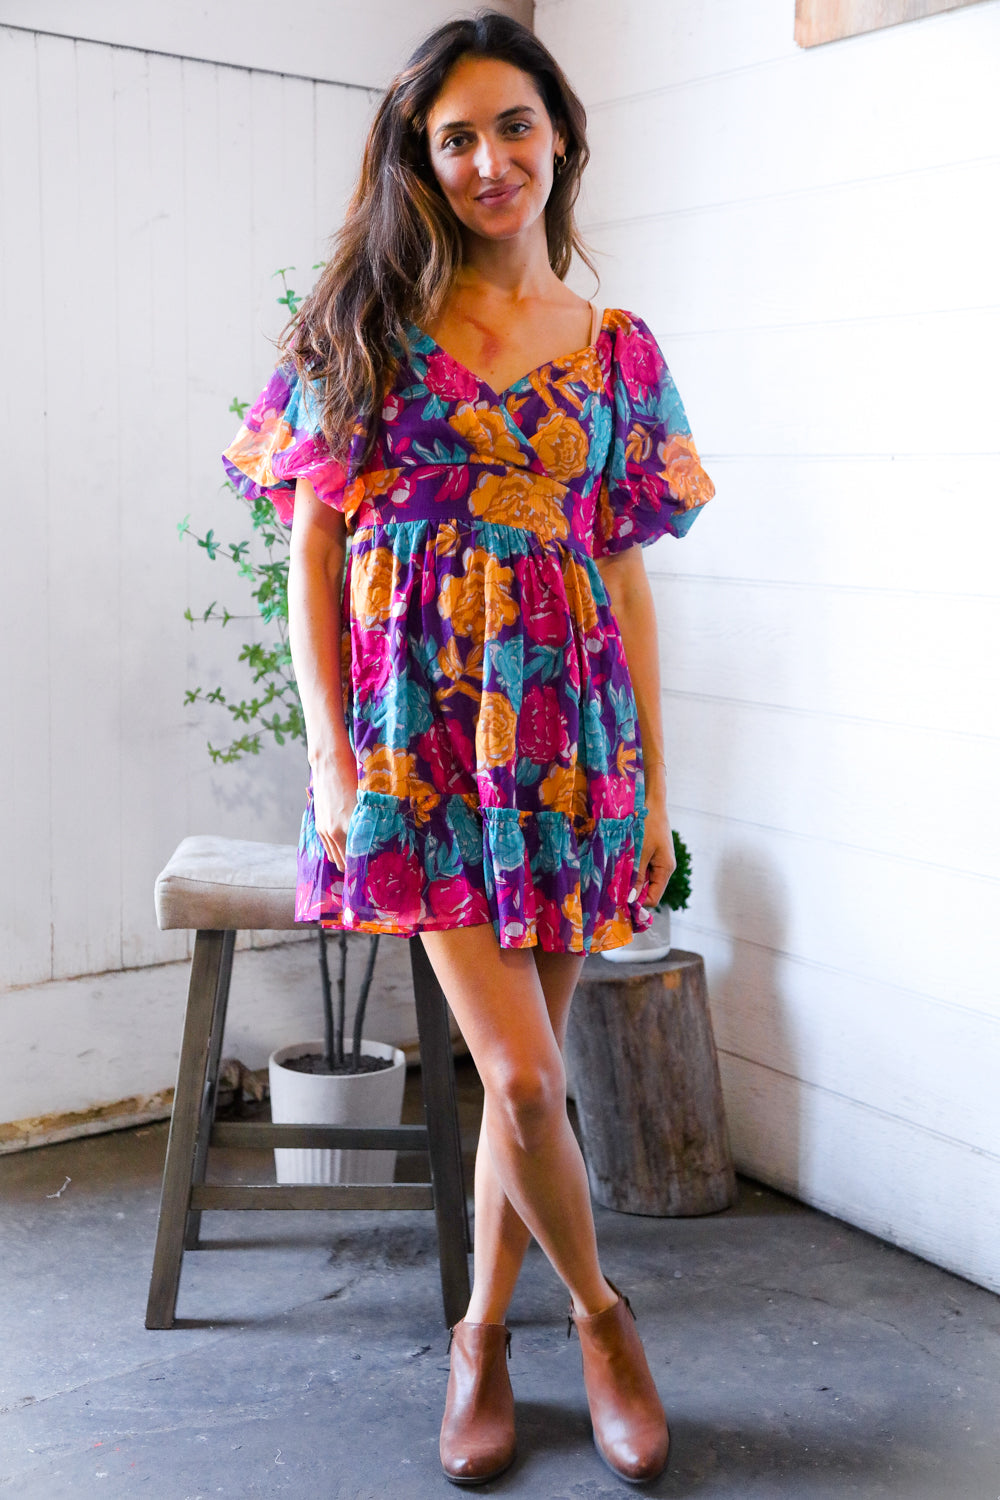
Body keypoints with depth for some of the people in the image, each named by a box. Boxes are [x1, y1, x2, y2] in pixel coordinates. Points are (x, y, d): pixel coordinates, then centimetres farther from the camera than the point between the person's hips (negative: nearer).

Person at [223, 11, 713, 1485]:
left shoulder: (618, 350, 10)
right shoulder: (366, 322, 4)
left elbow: (628, 579, 9)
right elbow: (314, 553, 0)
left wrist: (655, 784, 5)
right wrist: (332, 756, -8)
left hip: (568, 732, 3)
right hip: (417, 724, -2)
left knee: (523, 1065, 8)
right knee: (525, 1073, -7)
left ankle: (484, 1337, 30)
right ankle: (598, 1309, 21)